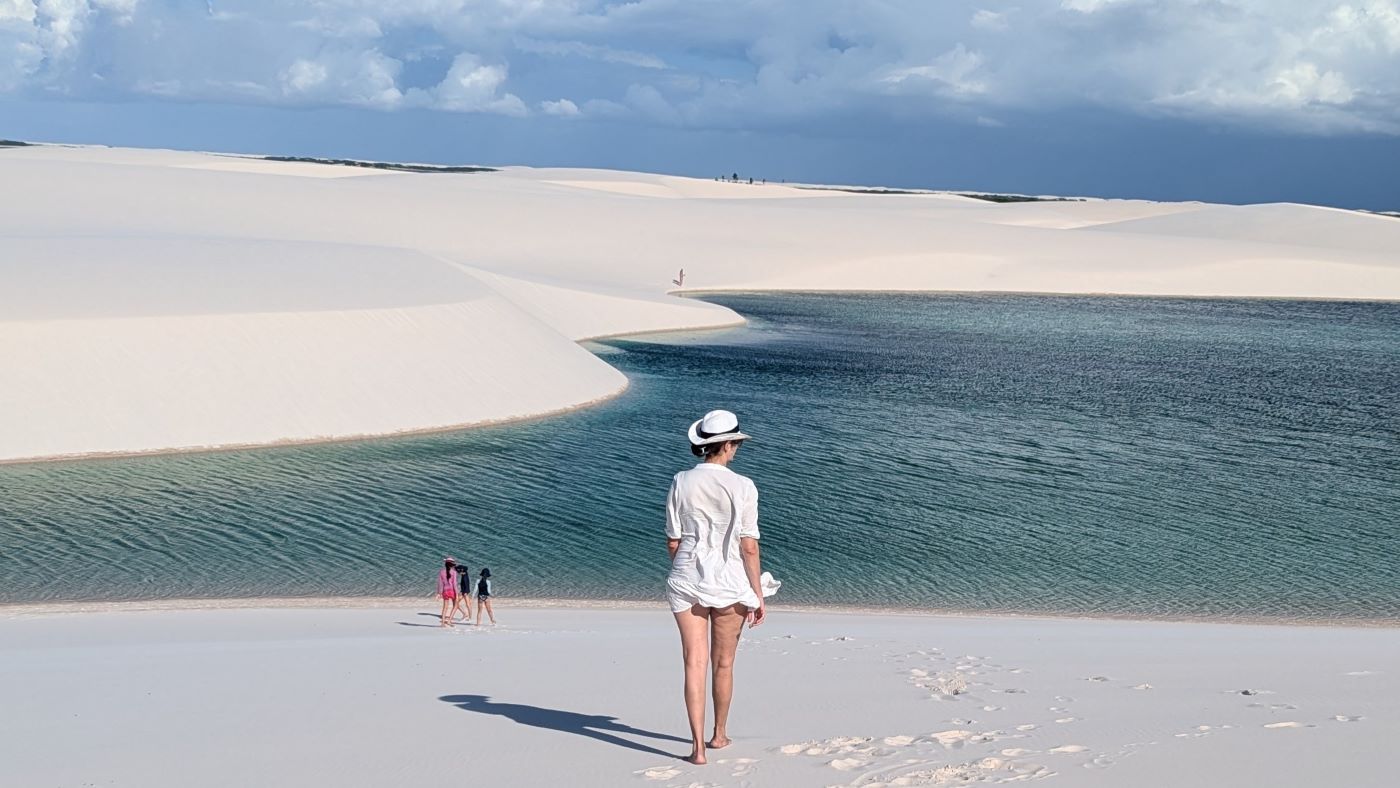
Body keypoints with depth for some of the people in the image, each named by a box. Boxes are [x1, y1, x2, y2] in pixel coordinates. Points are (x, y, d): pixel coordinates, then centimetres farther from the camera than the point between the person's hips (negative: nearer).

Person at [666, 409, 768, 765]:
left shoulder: (681, 483, -4)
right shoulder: (742, 487, -11)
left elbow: (673, 542, 1)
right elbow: (749, 547, -9)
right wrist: (758, 596, -2)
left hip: (687, 580, 1)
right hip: (729, 582, -1)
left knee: (695, 664, 2)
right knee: (723, 664, 16)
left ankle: (698, 746, -5)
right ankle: (719, 734, 33)